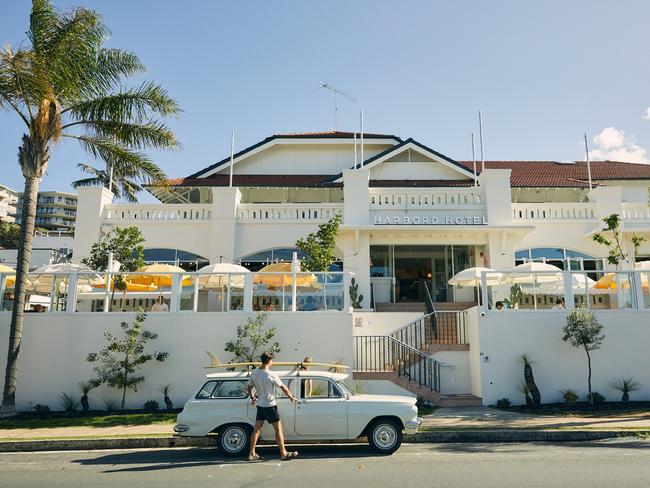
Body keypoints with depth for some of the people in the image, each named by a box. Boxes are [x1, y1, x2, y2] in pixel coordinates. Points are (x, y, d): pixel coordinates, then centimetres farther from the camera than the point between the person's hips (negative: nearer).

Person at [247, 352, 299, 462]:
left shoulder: (254, 373, 0)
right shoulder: (270, 374, -19)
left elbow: (249, 387, 12)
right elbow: (283, 388, -11)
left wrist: (252, 398, 28)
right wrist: (291, 397, 4)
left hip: (259, 405, 7)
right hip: (269, 406, -7)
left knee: (257, 429, 13)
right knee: (278, 429, 3)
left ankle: (252, 454, 18)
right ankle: (284, 453, 9)